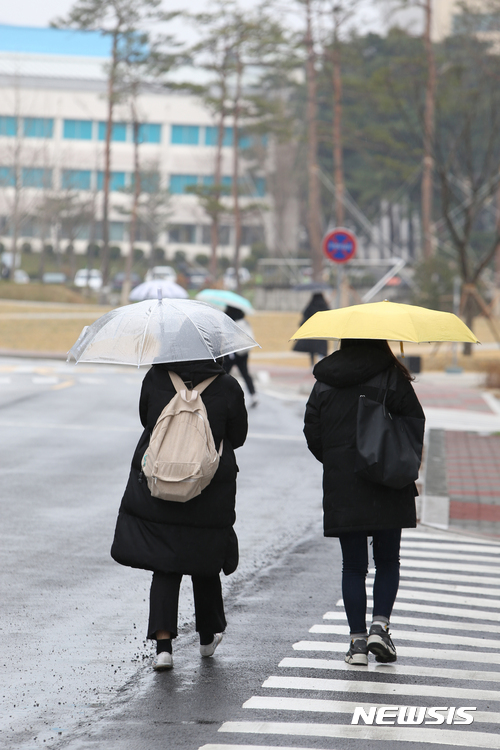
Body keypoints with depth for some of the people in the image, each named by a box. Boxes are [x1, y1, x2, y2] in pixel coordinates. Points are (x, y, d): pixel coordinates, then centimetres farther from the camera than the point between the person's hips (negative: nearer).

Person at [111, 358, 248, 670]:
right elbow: (238, 436, 2)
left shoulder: (155, 378, -7)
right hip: (210, 495, 0)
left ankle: (163, 644, -8)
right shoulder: (227, 387, -10)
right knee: (204, 564, 17)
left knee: (164, 566, 5)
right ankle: (208, 637, 33)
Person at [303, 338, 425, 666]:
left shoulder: (324, 383, 3)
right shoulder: (392, 377, -6)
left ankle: (358, 639, 4)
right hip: (388, 487, -2)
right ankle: (380, 625, -4)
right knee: (388, 560, 12)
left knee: (353, 565, 8)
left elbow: (312, 433, 5)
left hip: (341, 487, 2)